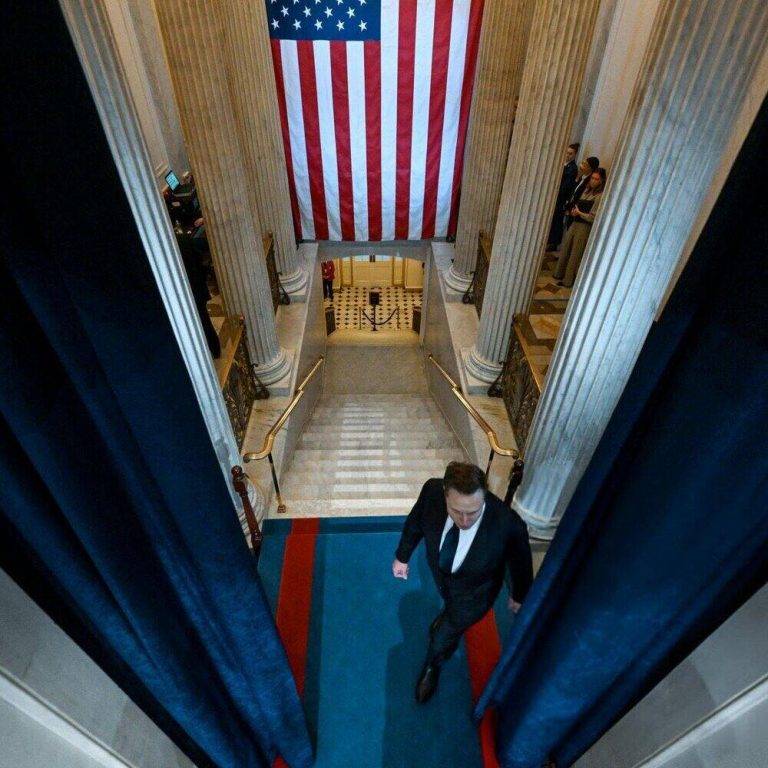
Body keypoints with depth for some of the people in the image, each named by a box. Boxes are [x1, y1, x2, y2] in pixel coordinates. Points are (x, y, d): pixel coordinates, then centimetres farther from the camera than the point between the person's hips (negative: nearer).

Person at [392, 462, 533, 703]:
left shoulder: (508, 525, -43)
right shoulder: (432, 490, -36)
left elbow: (520, 563, -18)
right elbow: (416, 521, -12)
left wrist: (519, 597, 1)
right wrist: (402, 555, 3)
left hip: (473, 592, -3)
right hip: (440, 573, 3)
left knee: (442, 634, 14)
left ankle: (432, 665, 50)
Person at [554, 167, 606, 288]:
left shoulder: (600, 196, -14)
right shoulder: (587, 190, 9)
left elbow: (592, 217, -17)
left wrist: (579, 213, -10)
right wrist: (573, 210, -1)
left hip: (585, 228, -8)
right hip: (575, 223, 8)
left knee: (575, 254, 1)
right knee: (565, 249, 14)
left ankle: (568, 280, 12)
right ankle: (560, 273, 29)